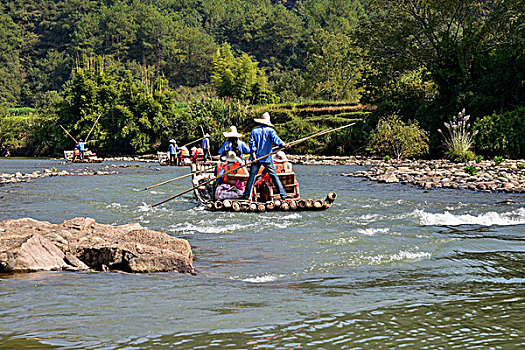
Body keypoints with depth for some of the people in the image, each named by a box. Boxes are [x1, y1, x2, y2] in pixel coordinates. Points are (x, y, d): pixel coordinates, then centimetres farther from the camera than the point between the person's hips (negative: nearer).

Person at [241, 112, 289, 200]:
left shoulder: (254, 131, 6)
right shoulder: (270, 131, -1)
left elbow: (251, 143, 0)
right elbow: (275, 139, -18)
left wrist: (253, 154, -3)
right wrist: (283, 145, -31)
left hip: (256, 158, 1)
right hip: (267, 157, -1)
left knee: (252, 176, 5)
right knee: (274, 176, 3)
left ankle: (246, 195, 2)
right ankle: (283, 194, 2)